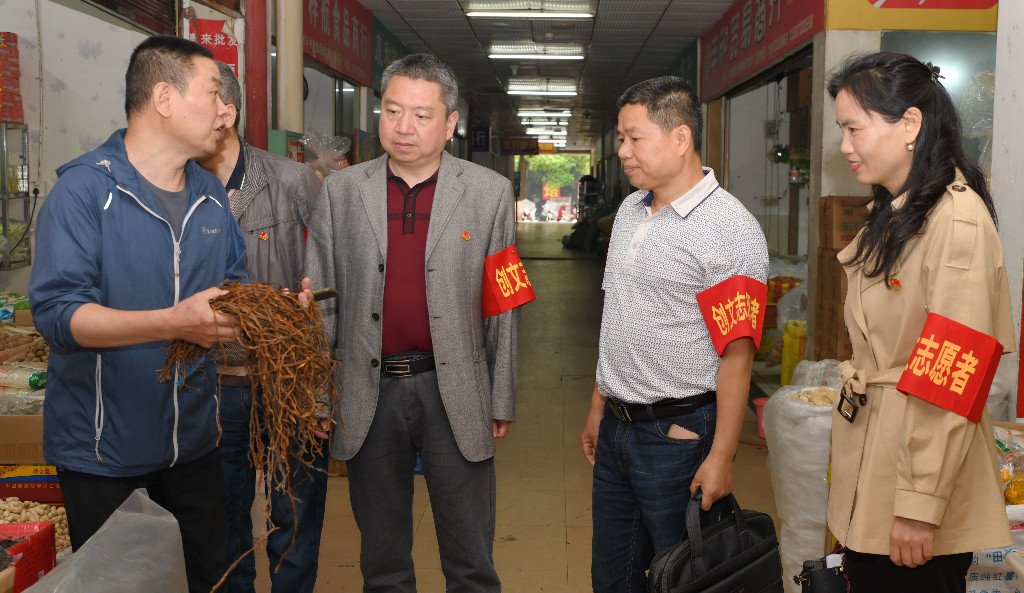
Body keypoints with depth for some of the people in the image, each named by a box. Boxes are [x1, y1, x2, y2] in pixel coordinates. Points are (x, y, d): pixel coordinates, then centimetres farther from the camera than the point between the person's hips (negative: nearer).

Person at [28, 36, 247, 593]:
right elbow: (56, 312, -24)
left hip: (193, 443, 6)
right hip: (104, 453, -6)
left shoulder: (211, 196, 8)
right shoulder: (84, 190, -14)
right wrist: (176, 323, -35)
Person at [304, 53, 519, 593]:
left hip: (456, 394, -1)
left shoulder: (490, 192, 0)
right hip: (368, 393, 2)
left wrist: (502, 400, 3)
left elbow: (502, 306, 2)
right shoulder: (340, 191, 3)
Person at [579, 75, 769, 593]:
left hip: (679, 434, -7)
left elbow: (736, 354, -17)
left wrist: (721, 458, -18)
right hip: (616, 428, 7)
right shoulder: (630, 211, 9)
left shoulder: (730, 230, -15)